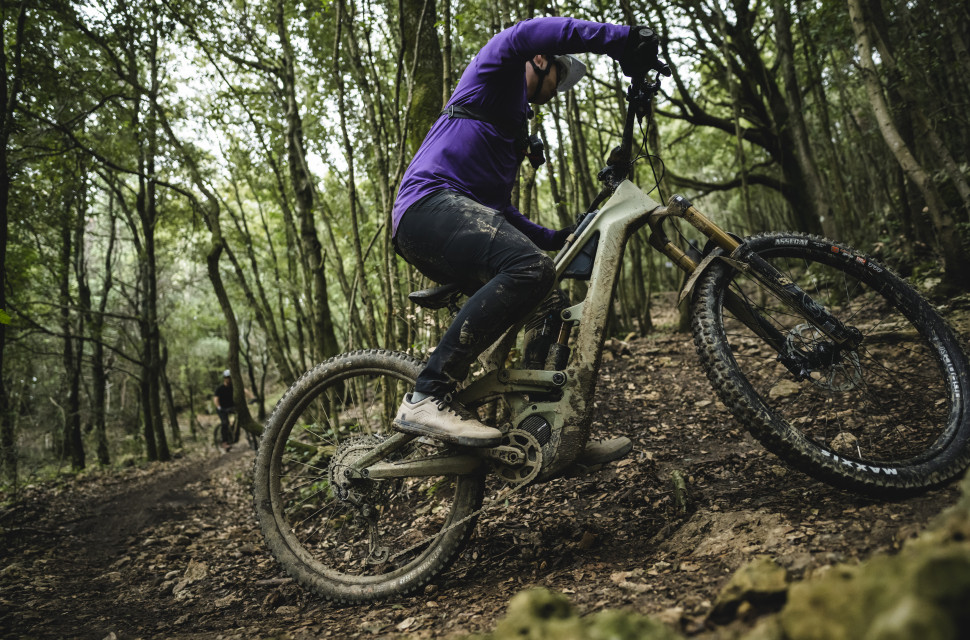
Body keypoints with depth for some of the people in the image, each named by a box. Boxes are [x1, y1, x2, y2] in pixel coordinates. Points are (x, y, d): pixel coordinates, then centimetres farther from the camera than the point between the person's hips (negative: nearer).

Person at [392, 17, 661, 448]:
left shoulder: (513, 134, 36)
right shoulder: (496, 72, 12)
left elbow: (501, 211, 35)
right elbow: (528, 33, -13)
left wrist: (563, 239, 28)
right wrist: (622, 38, -15)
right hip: (430, 203, -10)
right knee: (530, 268, -33)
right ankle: (426, 398, -35)